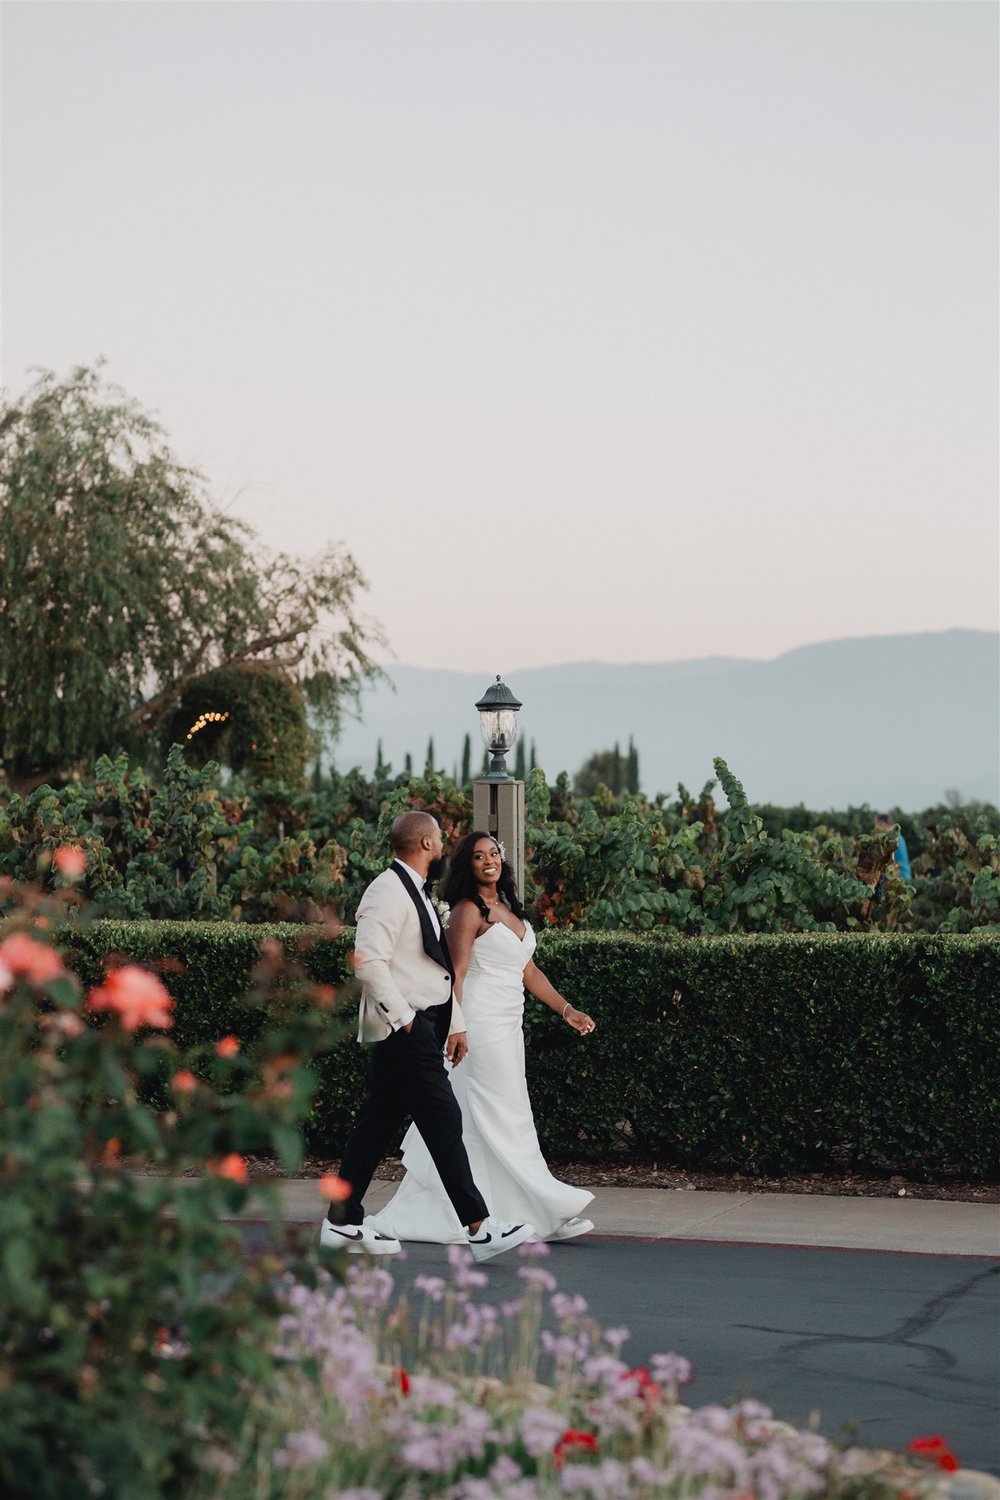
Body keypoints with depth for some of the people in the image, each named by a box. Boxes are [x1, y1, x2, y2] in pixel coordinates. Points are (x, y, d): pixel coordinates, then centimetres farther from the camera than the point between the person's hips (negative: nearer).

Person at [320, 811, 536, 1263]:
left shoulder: (415, 892, 19)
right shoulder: (388, 893, -14)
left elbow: (437, 966, 22)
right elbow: (368, 961, -23)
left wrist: (455, 1023, 18)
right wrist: (402, 1017, -19)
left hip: (420, 1025, 10)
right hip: (404, 1028, -10)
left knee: (376, 1124, 12)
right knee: (444, 1123, -9)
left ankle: (344, 1222, 16)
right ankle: (478, 1229, -7)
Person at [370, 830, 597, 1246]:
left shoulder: (508, 910, 17)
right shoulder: (469, 911, -8)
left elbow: (528, 971, 20)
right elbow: (455, 974, -14)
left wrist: (567, 1010, 15)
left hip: (507, 1026, 9)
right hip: (482, 1022, -9)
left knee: (469, 1126, 9)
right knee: (505, 1119, -5)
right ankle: (547, 1215, -4)